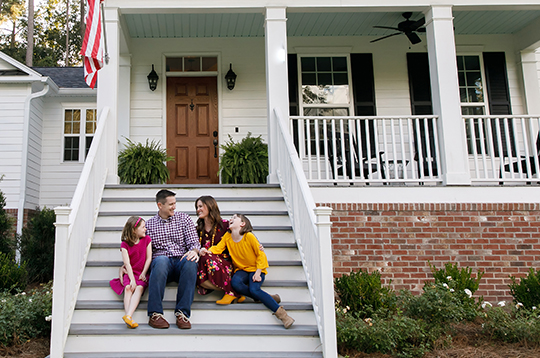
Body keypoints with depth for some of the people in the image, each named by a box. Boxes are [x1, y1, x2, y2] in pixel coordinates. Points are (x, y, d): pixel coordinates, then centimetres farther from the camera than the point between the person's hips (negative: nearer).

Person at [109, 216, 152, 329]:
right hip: (130, 273, 0)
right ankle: (129, 317, -40)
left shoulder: (147, 239, 7)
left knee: (139, 288, -29)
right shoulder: (125, 244, 1)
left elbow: (149, 258, 4)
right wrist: (132, 279, -18)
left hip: (142, 274, 0)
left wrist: (143, 273, -6)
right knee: (128, 287, -29)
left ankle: (128, 315, -44)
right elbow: (127, 263, -8)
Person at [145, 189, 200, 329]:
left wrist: (194, 251, -17)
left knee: (190, 261, -35)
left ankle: (182, 312, -34)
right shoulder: (149, 224, 16)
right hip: (161, 265, 0)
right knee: (161, 260, -37)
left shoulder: (184, 218, 15)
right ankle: (155, 314, -37)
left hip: (181, 262, 1)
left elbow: (194, 242, 7)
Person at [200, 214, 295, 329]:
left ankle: (281, 313, -24)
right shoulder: (227, 237, 2)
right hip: (241, 270, 4)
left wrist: (258, 273, -18)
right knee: (235, 283, -30)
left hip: (255, 269, -4)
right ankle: (267, 298, -15)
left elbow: (261, 254, -9)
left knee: (254, 289, -31)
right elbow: (218, 248, -4)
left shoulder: (249, 236, -12)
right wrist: (207, 251, -27)